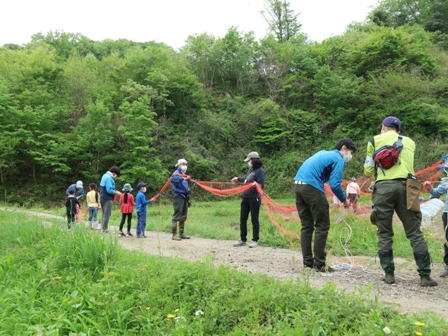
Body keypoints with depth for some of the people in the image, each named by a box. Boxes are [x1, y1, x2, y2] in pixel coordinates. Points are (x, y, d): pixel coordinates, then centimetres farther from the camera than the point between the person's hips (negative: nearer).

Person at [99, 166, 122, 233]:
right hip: (107, 199, -10)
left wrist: (115, 191, 12)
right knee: (107, 214, -6)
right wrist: (116, 192, -10)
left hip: (103, 198, 10)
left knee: (105, 214, 16)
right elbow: (109, 190, -22)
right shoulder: (108, 178, -18)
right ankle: (104, 230, -5)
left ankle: (103, 229, 21)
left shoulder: (105, 176, 15)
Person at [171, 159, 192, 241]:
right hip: (179, 196, -9)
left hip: (185, 197, 9)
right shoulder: (176, 173, -6)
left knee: (183, 216, 12)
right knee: (176, 216, -8)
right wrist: (183, 178, -45)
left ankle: (182, 233, 20)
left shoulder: (184, 175, 20)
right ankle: (174, 235, -5)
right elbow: (173, 178, -31)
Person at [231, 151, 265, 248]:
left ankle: (255, 240, 13)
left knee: (254, 219, 2)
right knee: (242, 219, 11)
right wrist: (238, 178, 45)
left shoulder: (259, 171, -11)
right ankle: (243, 240, 22)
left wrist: (256, 185, -35)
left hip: (254, 198, -8)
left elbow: (262, 185, -16)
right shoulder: (251, 169, 12)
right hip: (245, 197, 8)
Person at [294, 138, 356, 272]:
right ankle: (319, 264, 2)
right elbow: (334, 185, -9)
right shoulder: (338, 159, 1)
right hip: (312, 187, -8)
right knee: (322, 226, 0)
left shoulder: (323, 153, 25)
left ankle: (307, 262, 15)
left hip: (298, 185, 8)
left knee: (306, 226, 12)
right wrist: (344, 200, 6)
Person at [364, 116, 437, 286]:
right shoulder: (410, 142, 22)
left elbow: (368, 170, 12)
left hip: (384, 186, -2)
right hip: (406, 186, 2)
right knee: (415, 233, 6)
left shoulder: (375, 140, 13)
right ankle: (425, 275, 6)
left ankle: (389, 273, 6)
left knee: (384, 233, 6)